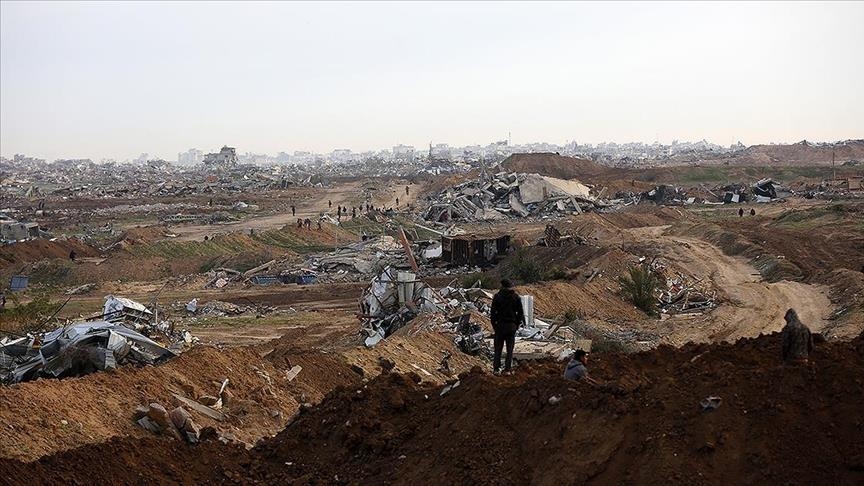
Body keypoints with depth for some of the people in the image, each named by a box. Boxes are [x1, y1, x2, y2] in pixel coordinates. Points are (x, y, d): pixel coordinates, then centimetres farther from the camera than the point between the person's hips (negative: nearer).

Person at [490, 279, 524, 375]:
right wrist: (517, 324, 10)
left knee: (498, 348, 6)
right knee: (510, 349, 5)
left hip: (500, 325, -1)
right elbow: (520, 312, 2)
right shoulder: (516, 297, 1)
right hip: (512, 326, 1)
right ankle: (507, 369, 2)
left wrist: (494, 324, 4)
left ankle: (496, 369, 3)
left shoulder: (497, 296, -4)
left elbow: (493, 312, -5)